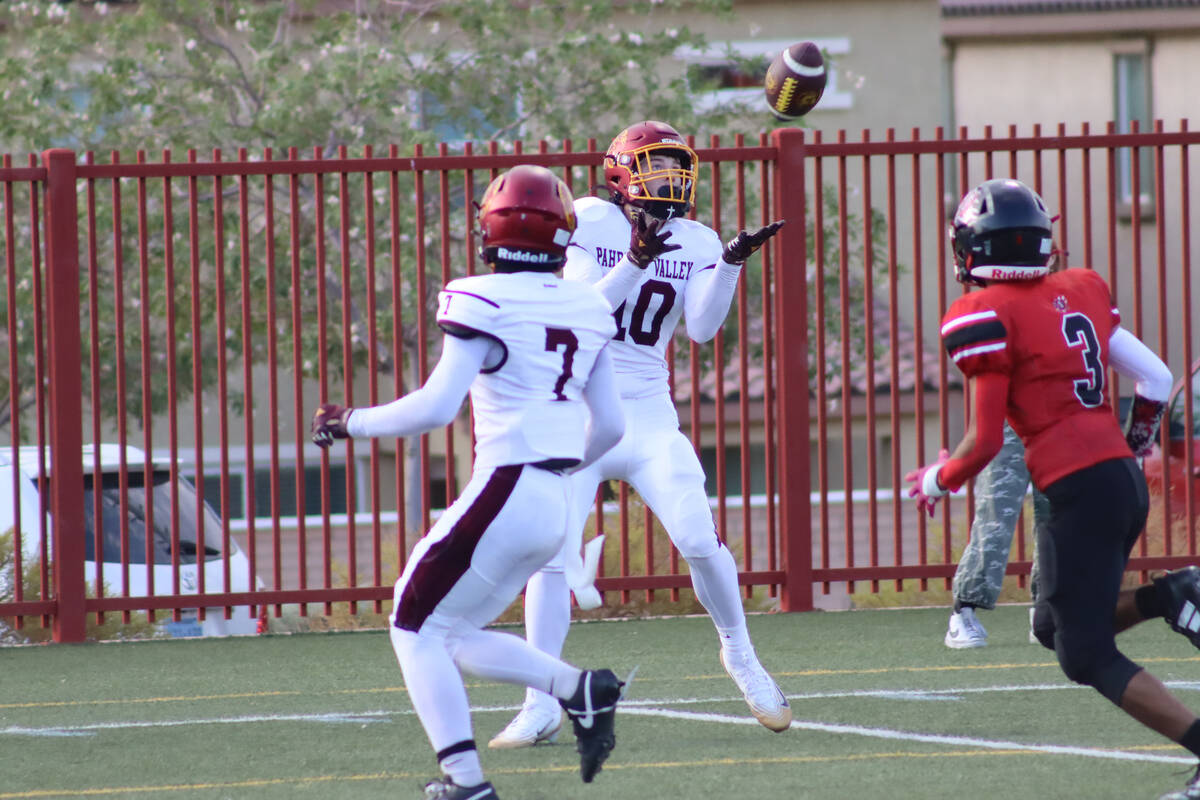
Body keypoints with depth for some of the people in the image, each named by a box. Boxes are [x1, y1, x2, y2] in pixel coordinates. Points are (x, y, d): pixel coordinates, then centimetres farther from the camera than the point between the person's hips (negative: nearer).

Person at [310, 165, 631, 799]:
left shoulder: (485, 303, -11)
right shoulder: (587, 309, 11)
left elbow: (437, 407, -18)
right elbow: (610, 425, 16)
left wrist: (350, 423, -4)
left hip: (504, 495, -7)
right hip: (557, 505, 7)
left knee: (417, 627, 6)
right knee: (455, 636, 19)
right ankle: (580, 689, 2)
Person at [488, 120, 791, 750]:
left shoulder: (695, 242, 5)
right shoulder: (585, 223, -5)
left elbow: (702, 328, -7)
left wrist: (730, 262, -20)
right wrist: (636, 261, -27)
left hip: (648, 414, 2)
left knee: (699, 539, -12)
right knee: (551, 555, -8)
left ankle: (740, 656, 13)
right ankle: (542, 708, 2)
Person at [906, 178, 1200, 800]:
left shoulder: (986, 317, -8)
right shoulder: (1080, 294, 13)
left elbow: (985, 441, -8)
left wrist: (938, 481, 12)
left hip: (1079, 491, -8)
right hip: (1126, 480, 8)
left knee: (1088, 656, -1)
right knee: (1054, 627, 23)